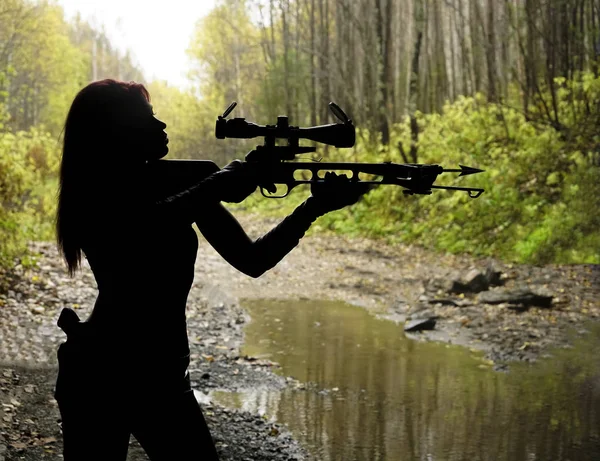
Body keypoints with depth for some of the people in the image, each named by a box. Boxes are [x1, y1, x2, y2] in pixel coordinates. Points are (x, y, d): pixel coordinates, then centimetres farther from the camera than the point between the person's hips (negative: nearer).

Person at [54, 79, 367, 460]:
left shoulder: (180, 185, 6)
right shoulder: (95, 197, -7)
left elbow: (251, 259, 3)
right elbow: (139, 233, -31)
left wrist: (314, 207, -8)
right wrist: (216, 188, -28)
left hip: (163, 373, 5)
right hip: (100, 372, -5)